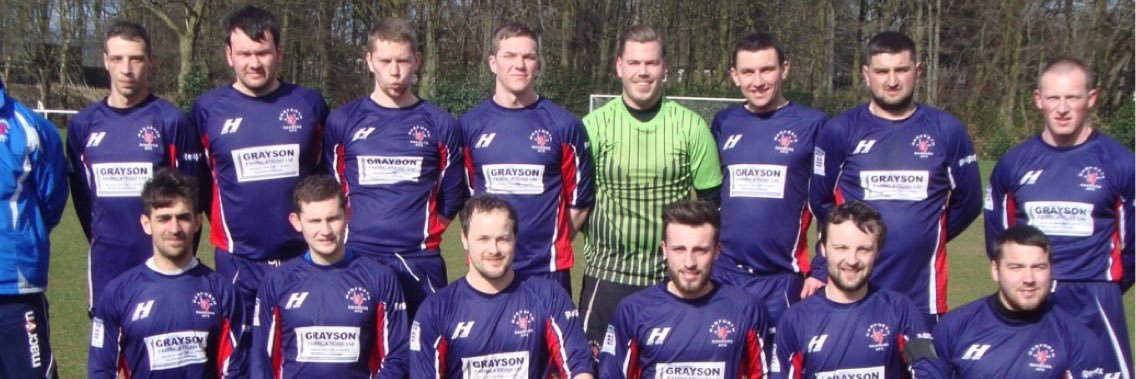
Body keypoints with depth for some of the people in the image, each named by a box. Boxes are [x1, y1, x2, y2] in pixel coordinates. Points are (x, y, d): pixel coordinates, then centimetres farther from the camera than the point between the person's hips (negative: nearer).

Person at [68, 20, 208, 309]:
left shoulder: (172, 120, -6)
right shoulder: (83, 125, 5)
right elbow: (81, 194, 15)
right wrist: (100, 242, 15)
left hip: (161, 263, -3)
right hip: (106, 265, 3)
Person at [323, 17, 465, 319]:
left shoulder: (441, 125, 6)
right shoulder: (342, 122, 6)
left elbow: (451, 198, 12)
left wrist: (419, 230, 7)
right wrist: (360, 227, 7)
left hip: (420, 263, 0)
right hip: (357, 260, 0)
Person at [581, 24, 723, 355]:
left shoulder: (691, 126, 0)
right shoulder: (594, 125, -1)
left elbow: (712, 201, 6)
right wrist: (597, 240, 0)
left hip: (675, 277, 1)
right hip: (608, 275, 0)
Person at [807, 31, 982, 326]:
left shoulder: (946, 130, 3)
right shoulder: (840, 131, 1)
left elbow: (968, 201, 12)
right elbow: (821, 201, 9)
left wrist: (925, 240, 11)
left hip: (922, 294, 1)